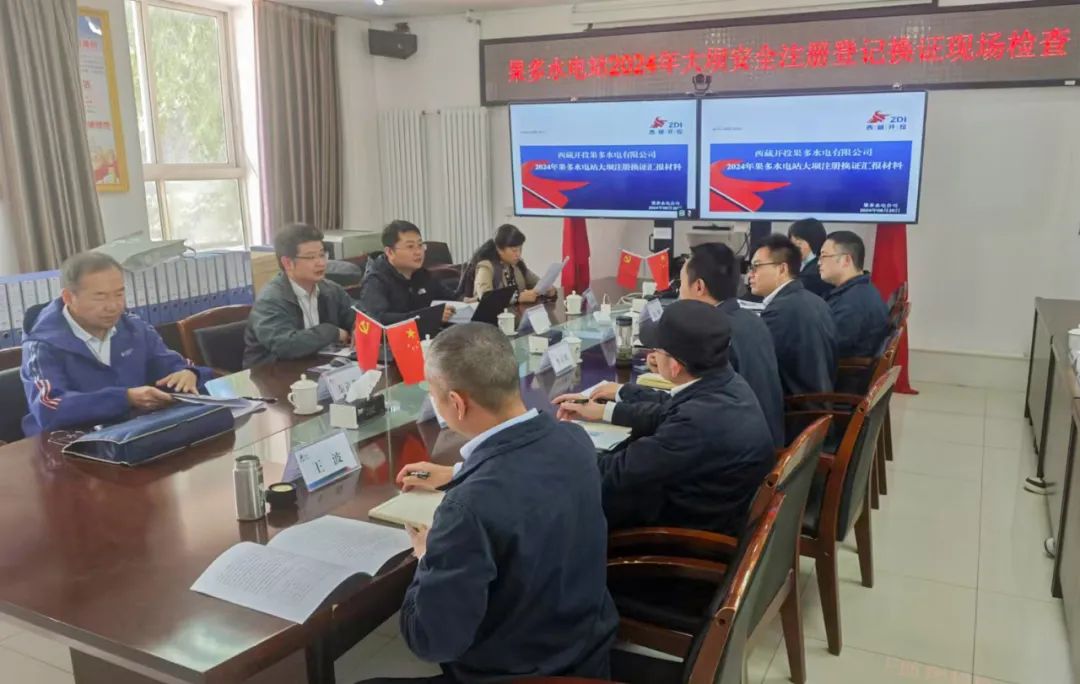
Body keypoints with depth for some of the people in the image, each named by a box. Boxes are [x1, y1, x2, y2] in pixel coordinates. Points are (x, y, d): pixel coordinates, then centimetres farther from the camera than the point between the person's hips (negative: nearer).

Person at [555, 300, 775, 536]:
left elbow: (619, 472, -23)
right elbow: (667, 415, 11)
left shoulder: (700, 422, -35)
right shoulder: (724, 382, -9)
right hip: (711, 504, 8)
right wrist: (604, 410, 14)